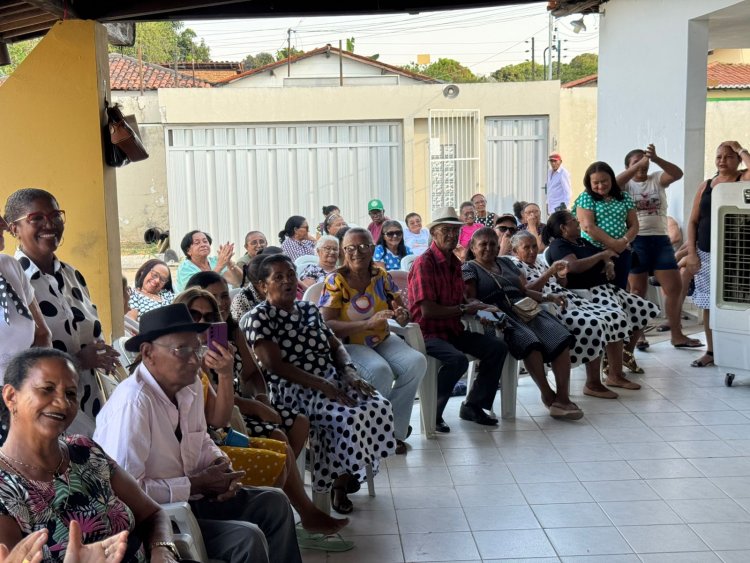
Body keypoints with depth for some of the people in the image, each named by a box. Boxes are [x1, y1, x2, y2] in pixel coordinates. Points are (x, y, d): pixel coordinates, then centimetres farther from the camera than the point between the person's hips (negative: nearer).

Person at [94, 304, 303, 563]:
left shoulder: (191, 385, -2)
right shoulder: (132, 401, -28)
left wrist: (220, 464, -6)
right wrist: (196, 484, -20)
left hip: (188, 497, 9)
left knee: (274, 503, 7)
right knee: (248, 538, -20)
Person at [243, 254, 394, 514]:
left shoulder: (309, 309, 18)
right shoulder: (259, 317, -4)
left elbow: (336, 346, 19)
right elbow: (276, 365, -13)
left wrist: (351, 373, -4)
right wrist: (322, 385, -21)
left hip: (333, 378, 7)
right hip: (294, 389, -7)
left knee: (379, 407, -19)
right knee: (352, 417, -31)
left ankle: (345, 476, -1)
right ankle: (339, 483, -6)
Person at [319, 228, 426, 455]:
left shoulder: (381, 276, 4)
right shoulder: (335, 282, -9)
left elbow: (403, 311, 8)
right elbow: (327, 325, -18)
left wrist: (402, 315, -19)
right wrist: (368, 323, -29)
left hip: (382, 341, 5)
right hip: (349, 345, -5)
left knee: (417, 362, -22)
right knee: (380, 371, -33)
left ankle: (394, 430, -9)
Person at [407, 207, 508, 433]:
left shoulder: (454, 262, 13)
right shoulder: (424, 263, -15)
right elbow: (428, 311, -21)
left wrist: (474, 305, 0)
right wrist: (464, 309, -11)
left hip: (454, 330, 9)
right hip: (428, 332, -9)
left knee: (497, 347, -3)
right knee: (457, 360, -33)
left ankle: (473, 405, 9)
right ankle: (433, 413, -12)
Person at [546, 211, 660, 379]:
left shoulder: (581, 241, 21)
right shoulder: (558, 246, -7)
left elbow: (604, 259, 28)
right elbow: (574, 266, -25)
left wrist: (609, 264, 2)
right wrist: (602, 255, -13)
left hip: (605, 288, 10)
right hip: (584, 293, -10)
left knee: (646, 309, 8)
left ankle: (627, 353, 25)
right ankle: (614, 376, -33)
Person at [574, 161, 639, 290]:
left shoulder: (624, 197, 10)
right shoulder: (586, 198, -2)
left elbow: (634, 225, 9)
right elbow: (588, 227, -12)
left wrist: (624, 241, -12)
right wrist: (613, 243, -16)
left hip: (621, 253, 4)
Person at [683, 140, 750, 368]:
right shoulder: (705, 185, 9)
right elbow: (693, 221, 9)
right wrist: (691, 252, 0)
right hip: (706, 255, 4)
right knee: (709, 305, 9)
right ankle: (711, 351, 20)